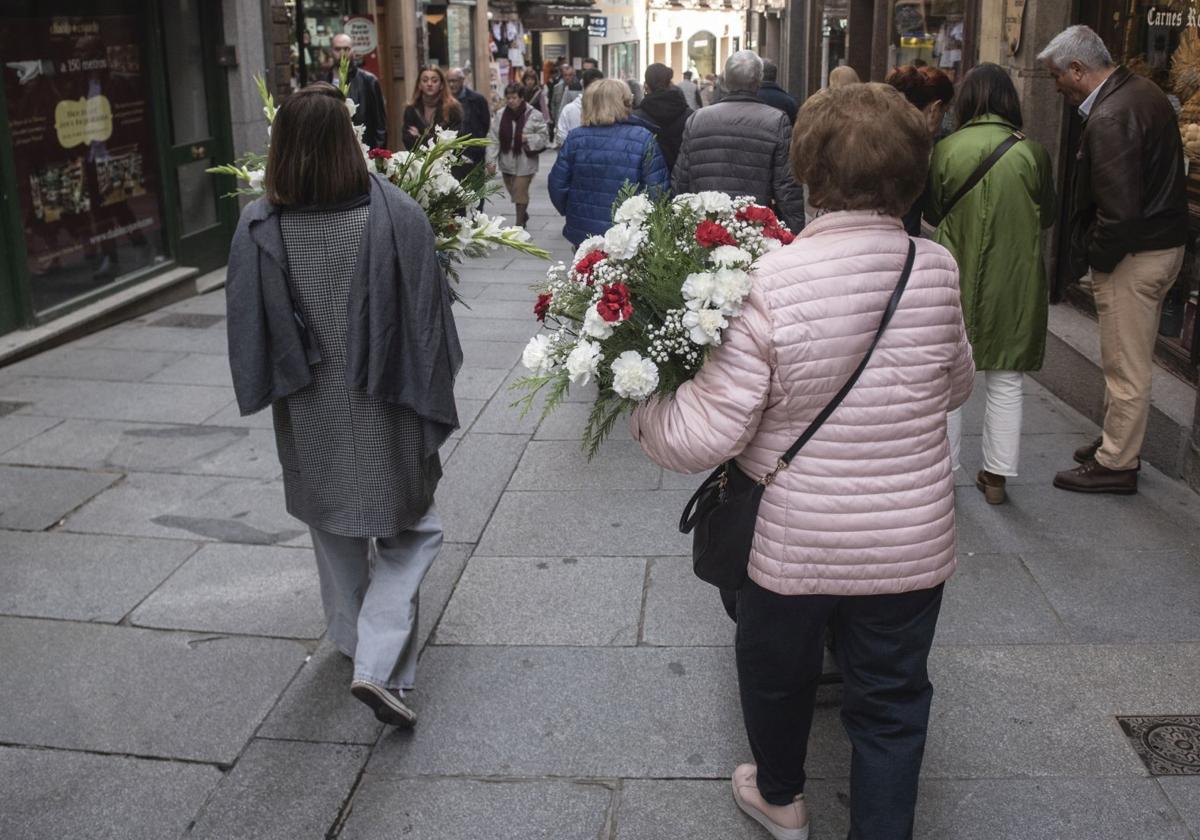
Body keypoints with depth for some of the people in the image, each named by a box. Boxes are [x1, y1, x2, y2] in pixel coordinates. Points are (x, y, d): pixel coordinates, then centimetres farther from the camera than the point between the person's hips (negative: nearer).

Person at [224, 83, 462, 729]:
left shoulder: (258, 227, -12)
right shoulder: (395, 213, -16)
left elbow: (246, 326, -2)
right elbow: (429, 312, -10)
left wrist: (276, 387, 14)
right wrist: (430, 396, 2)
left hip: (310, 419, 3)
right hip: (384, 412, -2)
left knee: (336, 532, 24)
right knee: (409, 532, 13)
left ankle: (353, 640, 43)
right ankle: (379, 666, 1)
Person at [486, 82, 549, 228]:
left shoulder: (534, 115, -10)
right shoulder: (500, 115, -1)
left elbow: (544, 137, -3)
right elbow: (493, 139, -1)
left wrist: (529, 139, -20)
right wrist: (491, 160, -8)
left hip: (524, 162, -4)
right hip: (506, 161, 4)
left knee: (520, 192, -5)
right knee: (513, 192, 16)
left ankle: (520, 223, 11)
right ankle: (523, 215, 42)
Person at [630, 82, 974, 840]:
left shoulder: (771, 282, -23)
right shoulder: (939, 270, -10)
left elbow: (704, 437, -23)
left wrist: (636, 406, -4)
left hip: (794, 542, -1)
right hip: (912, 542, 2)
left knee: (778, 672, 25)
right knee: (891, 699, 19)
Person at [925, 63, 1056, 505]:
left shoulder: (946, 150, -9)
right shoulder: (1031, 152, -8)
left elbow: (933, 213, 3)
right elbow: (1047, 216, 4)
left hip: (957, 279, -1)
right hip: (1015, 282, 1)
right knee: (1006, 382, 11)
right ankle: (997, 476, 18)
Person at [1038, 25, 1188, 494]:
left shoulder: (1109, 119, -23)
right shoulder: (1145, 92, 8)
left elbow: (1119, 212, -27)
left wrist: (1094, 260, -11)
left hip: (1133, 256, -10)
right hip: (1166, 243, 10)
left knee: (1126, 368, 2)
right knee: (1129, 362, 20)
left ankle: (1115, 465, 14)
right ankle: (1116, 443, 33)